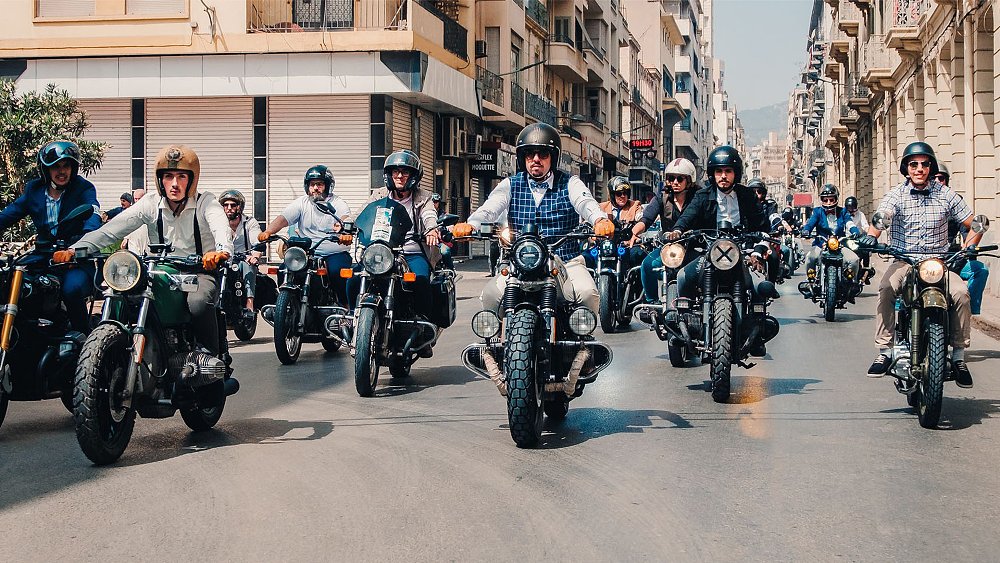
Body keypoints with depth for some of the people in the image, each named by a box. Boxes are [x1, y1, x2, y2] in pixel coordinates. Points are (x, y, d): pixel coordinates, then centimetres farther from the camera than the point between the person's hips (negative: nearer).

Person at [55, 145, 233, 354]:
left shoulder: (205, 202, -6)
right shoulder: (151, 204, 3)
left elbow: (221, 226, -28)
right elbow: (111, 229, -6)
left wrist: (222, 250, -54)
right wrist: (75, 249, -23)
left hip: (200, 272, -3)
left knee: (198, 303, -36)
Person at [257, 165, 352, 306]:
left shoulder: (338, 203, 2)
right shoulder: (301, 203, 11)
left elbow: (346, 219, -19)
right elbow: (283, 218, -2)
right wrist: (268, 231, -24)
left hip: (335, 253, -3)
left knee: (337, 271, -33)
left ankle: (346, 309, -16)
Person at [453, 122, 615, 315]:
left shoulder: (570, 184, 6)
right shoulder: (510, 185, 10)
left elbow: (586, 203, -14)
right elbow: (490, 208, -8)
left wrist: (600, 220, -39)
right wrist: (470, 224, -31)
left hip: (566, 262, -1)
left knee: (587, 293, -28)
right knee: (490, 295, -24)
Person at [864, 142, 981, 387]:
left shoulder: (945, 194, 3)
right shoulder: (896, 194, 0)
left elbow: (974, 224, 7)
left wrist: (966, 249, -10)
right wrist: (871, 236, -41)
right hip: (903, 260, -1)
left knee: (961, 292, -26)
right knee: (886, 288, -32)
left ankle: (959, 356, -11)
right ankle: (884, 351, -21)